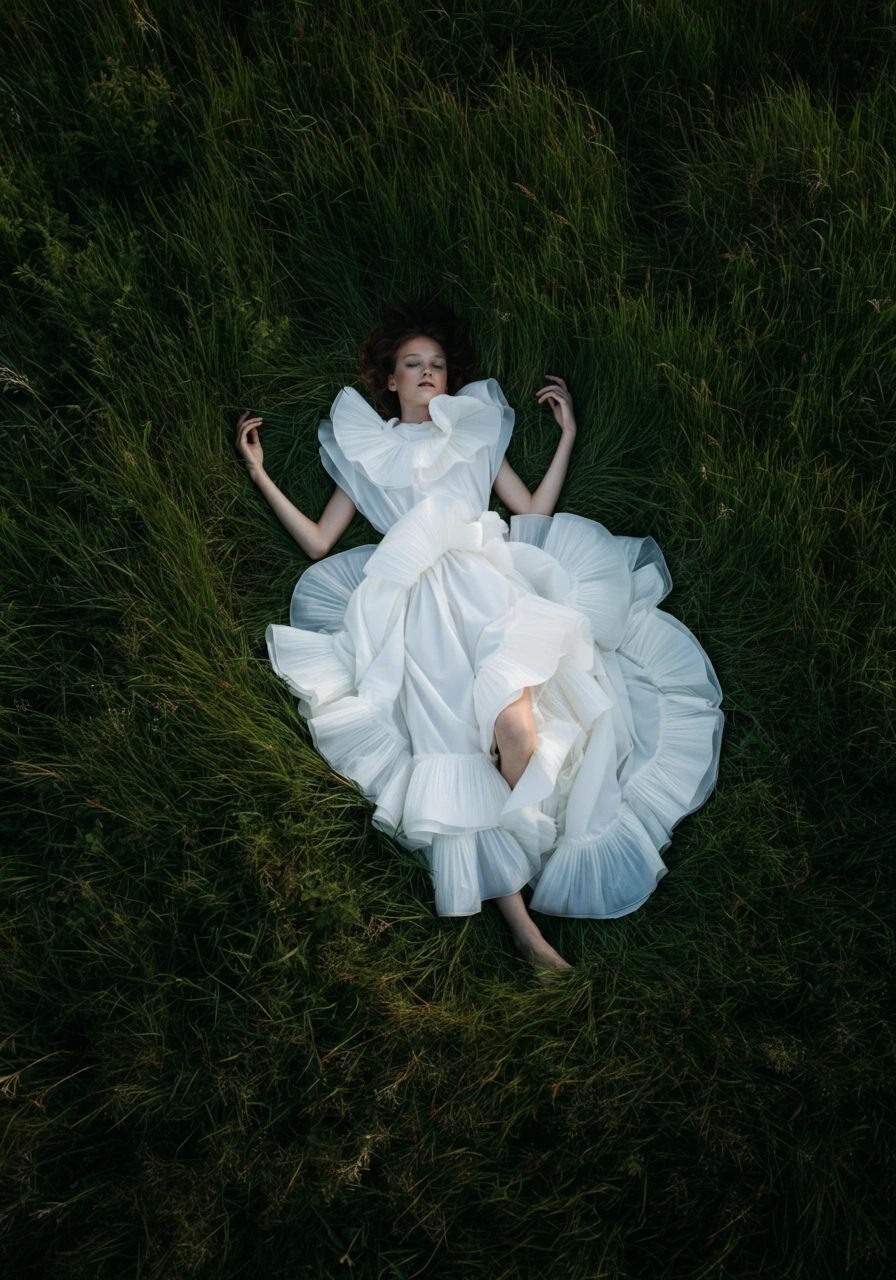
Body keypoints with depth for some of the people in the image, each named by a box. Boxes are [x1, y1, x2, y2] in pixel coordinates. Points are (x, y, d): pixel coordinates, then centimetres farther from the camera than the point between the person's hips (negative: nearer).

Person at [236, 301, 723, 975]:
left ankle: (511, 897, -13)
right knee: (456, 749, -22)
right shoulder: (366, 451, 28)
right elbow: (318, 541, 20)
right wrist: (261, 474, 18)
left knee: (513, 724, -29)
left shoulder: (476, 433, 30)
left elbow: (534, 513, 21)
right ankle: (515, 904, -21)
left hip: (485, 579, 0)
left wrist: (568, 434, 20)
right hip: (420, 599, 0)